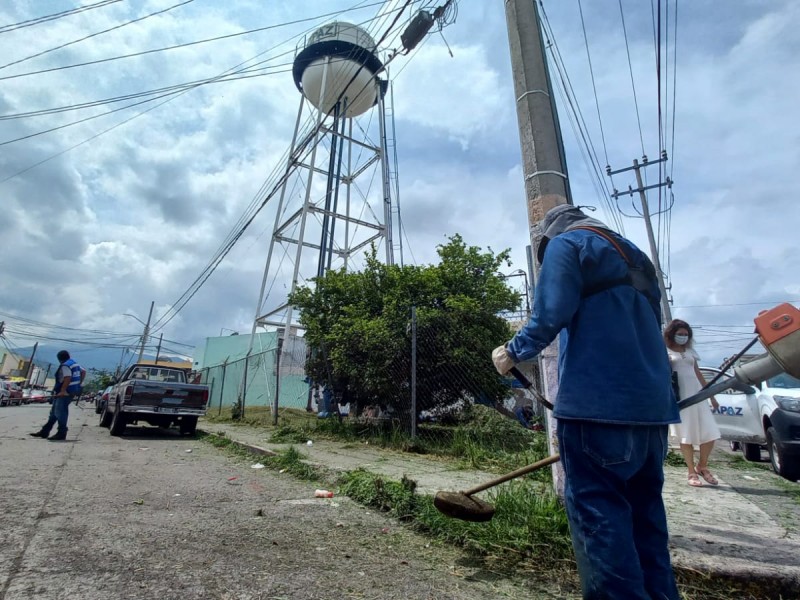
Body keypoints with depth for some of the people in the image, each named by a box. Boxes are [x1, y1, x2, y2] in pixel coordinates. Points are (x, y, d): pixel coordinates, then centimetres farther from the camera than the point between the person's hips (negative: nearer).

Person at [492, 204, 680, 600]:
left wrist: (512, 352, 2)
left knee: (596, 505, -3)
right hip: (651, 403, 9)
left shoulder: (566, 243, 1)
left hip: (597, 401, -9)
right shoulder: (633, 255, 25)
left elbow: (550, 317, -14)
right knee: (644, 504, 15)